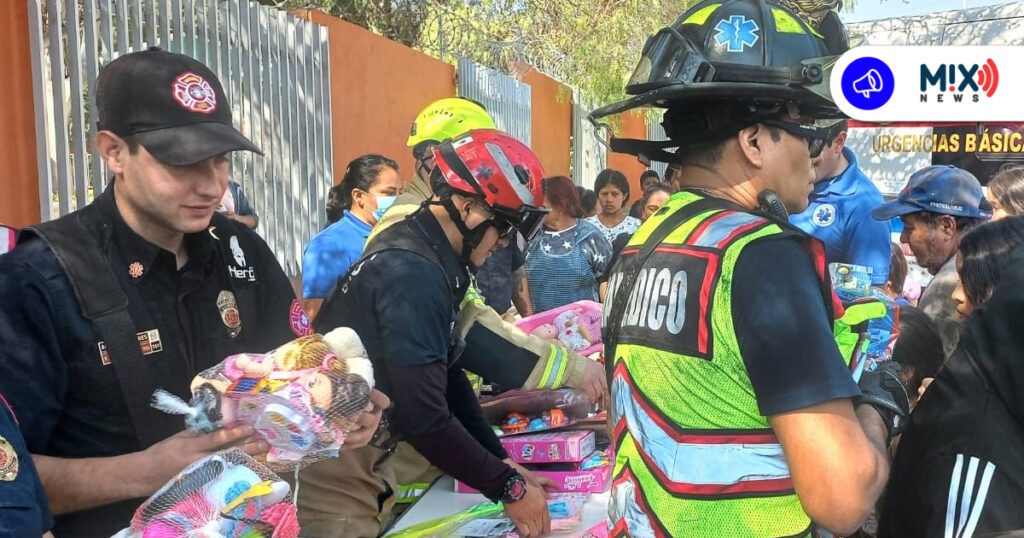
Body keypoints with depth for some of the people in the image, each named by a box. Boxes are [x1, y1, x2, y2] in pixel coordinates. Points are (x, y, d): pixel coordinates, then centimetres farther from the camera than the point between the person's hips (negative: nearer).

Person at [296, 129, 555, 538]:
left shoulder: (423, 258, 6)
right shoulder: (415, 275, -24)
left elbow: (447, 376, 9)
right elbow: (424, 417, -26)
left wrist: (502, 461, 6)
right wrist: (508, 487, -15)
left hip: (356, 460, 9)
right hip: (331, 473, -9)